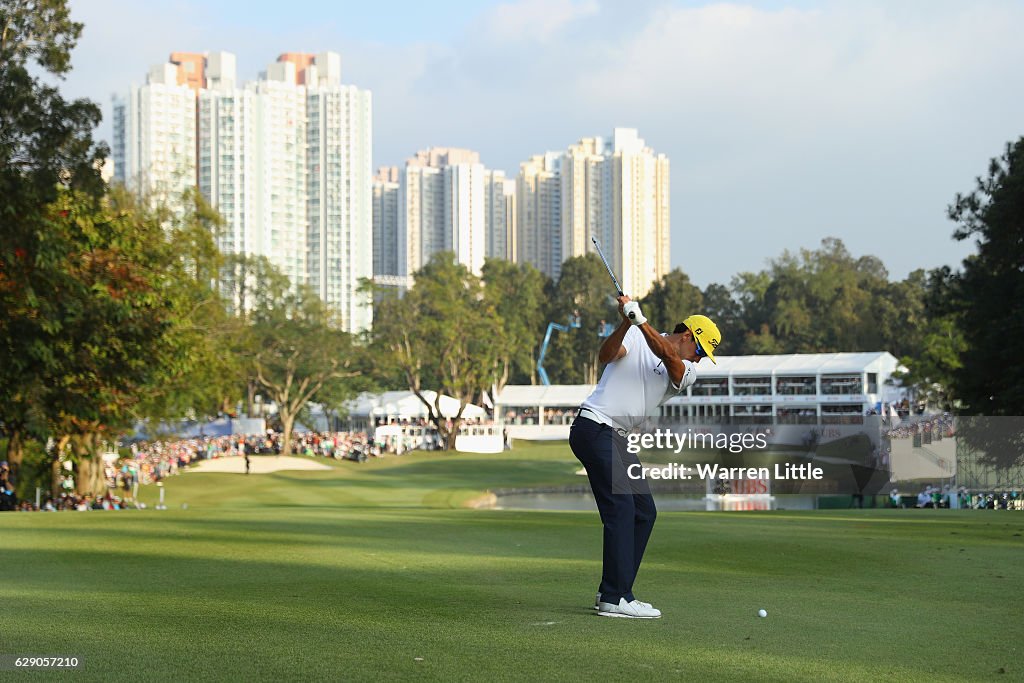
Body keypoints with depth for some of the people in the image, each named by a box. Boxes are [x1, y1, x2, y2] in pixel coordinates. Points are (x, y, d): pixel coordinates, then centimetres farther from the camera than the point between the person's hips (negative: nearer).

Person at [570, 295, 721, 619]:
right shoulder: (635, 339, -2)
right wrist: (626, 323, -36)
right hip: (593, 427, -8)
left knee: (644, 511, 7)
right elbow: (605, 355, -20)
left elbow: (668, 357, -13)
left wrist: (641, 321, -28)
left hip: (617, 439, 8)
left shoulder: (687, 372, 9)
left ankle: (612, 593, 12)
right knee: (621, 506, -17)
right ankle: (615, 599, -20)